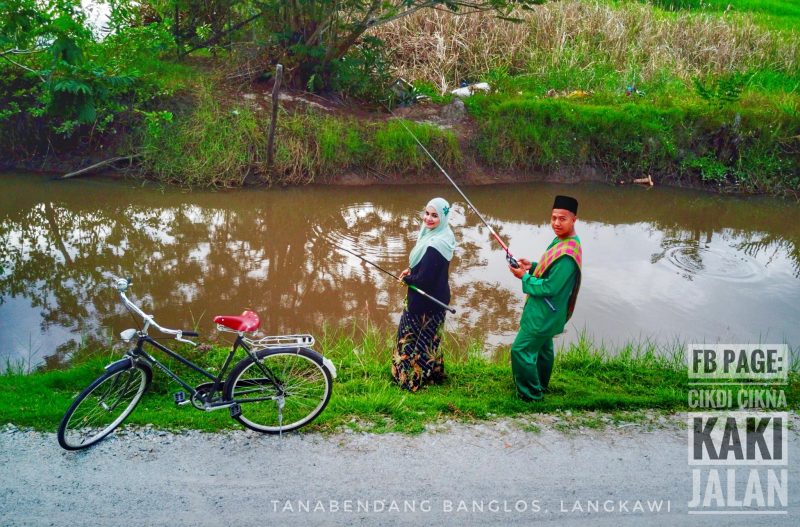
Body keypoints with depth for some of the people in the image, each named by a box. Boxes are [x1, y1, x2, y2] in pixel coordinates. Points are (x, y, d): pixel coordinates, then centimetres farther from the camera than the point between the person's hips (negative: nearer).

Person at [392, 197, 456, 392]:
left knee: (412, 337, 9)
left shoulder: (435, 245, -31)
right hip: (436, 297, 10)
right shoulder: (442, 236, 1)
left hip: (426, 302, -10)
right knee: (428, 336, 26)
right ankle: (434, 373, 42)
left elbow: (423, 279, -28)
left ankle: (411, 379, 25)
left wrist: (406, 278, -9)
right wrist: (411, 271, 0)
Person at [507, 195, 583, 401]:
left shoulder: (567, 253, -29)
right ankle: (540, 386, 42)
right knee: (542, 347, 24)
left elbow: (550, 287, -28)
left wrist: (524, 277, -17)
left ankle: (531, 393, 11)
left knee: (521, 350, -3)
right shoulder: (561, 240, 2)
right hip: (545, 311, 10)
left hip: (544, 314, -10)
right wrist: (532, 266, -1)